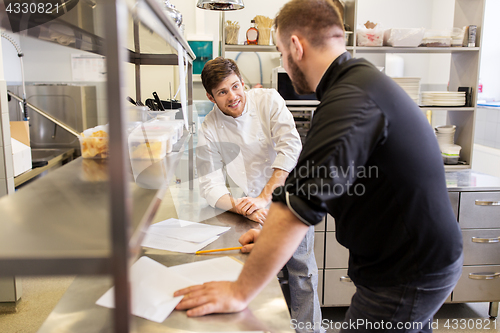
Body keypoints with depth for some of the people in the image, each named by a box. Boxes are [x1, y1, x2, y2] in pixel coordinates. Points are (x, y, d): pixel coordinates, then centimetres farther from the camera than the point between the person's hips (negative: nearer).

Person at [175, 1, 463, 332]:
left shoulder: (351, 100, -28)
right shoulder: (365, 79, 7)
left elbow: (298, 205, -32)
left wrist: (240, 292, -22)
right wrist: (274, 233, 10)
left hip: (407, 278, -9)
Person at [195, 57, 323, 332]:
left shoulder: (268, 100, -9)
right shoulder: (209, 129, -7)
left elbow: (290, 147, -19)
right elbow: (210, 185, -11)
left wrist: (265, 196, -26)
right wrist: (243, 208, -29)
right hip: (256, 213, 1)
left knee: (301, 269, 6)